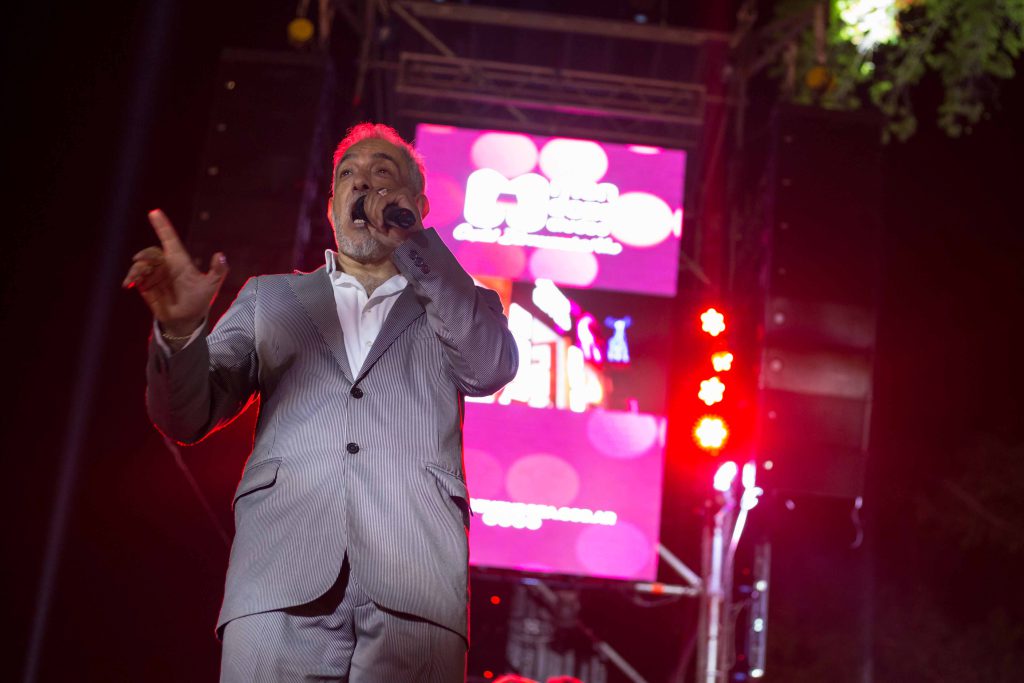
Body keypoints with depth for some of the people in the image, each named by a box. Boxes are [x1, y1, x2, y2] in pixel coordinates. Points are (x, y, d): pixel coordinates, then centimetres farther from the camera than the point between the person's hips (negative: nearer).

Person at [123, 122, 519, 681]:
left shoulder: (450, 302, 22)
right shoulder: (270, 298, 24)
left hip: (412, 595, 0)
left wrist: (409, 242, -3)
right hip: (282, 588, 1)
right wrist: (180, 329, -7)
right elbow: (189, 418, 15)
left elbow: (491, 369, 0)